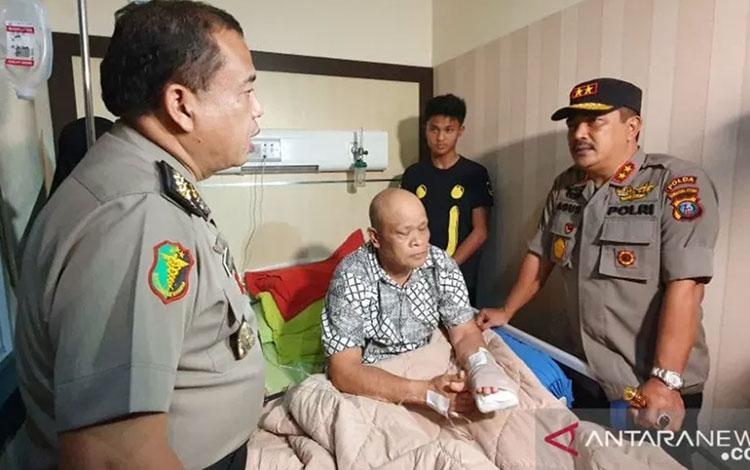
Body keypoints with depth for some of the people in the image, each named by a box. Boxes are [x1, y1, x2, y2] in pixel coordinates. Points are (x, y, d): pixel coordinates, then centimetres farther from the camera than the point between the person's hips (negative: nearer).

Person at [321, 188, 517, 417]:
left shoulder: (441, 264, -12)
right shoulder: (351, 278, -25)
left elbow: (465, 334, -8)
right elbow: (344, 371, -28)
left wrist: (481, 367, -31)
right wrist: (426, 392, -37)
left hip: (425, 371, 3)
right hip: (371, 386, -3)